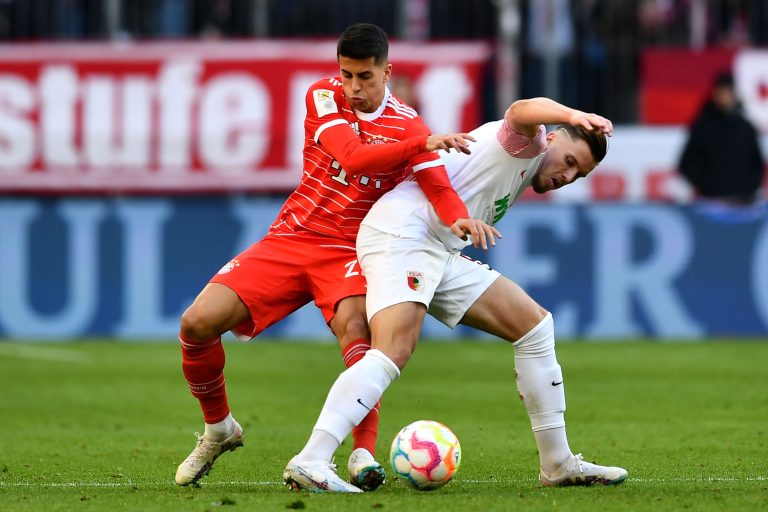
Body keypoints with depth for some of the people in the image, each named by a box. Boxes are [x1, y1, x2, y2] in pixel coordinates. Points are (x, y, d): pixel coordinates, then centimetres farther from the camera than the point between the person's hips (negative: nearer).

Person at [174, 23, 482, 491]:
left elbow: (439, 186, -19)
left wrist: (458, 217, -43)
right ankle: (219, 429, 14)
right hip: (288, 240, 2)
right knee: (198, 323, -12)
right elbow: (352, 157, -22)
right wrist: (423, 143, -34)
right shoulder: (324, 97, -4)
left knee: (354, 323, -36)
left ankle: (365, 454, -38)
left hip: (348, 253, -2)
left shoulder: (408, 125, -5)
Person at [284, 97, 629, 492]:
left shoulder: (525, 176, 26)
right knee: (394, 351, -27)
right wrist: (574, 115, -44)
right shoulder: (528, 144, -2)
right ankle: (309, 464, -34)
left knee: (535, 325, 10)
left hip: (442, 252, 10)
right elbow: (522, 112, -28)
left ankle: (558, 464, 13)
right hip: (400, 232, -10)